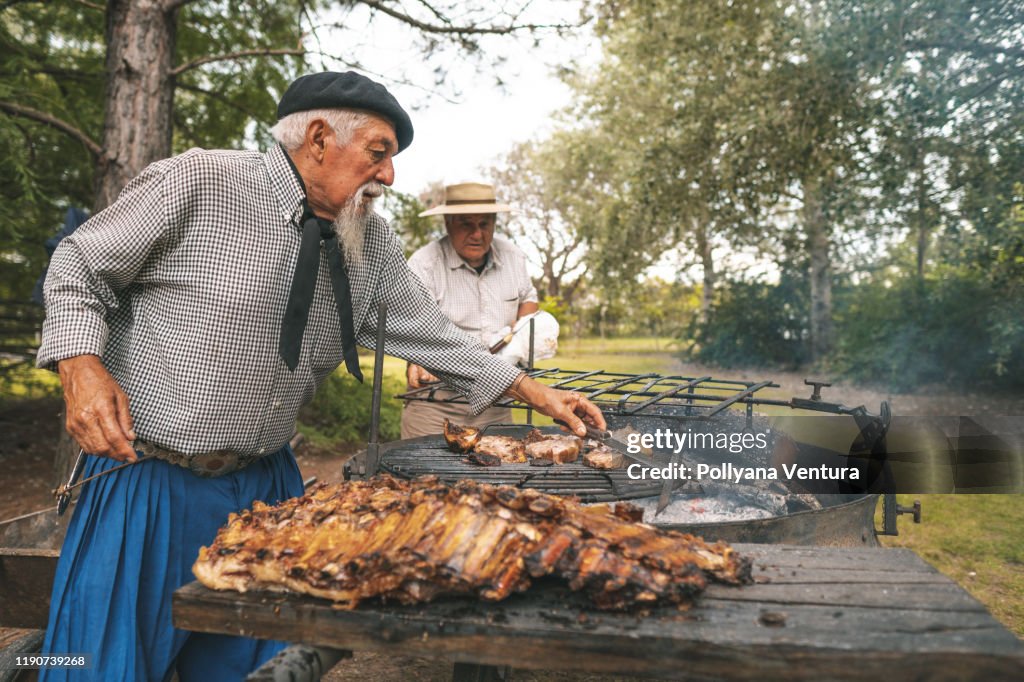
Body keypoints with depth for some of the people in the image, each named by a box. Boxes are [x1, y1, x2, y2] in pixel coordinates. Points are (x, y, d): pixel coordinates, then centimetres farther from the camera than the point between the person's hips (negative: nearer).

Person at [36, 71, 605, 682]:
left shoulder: (373, 242, 1)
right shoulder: (196, 182, -13)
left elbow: (426, 330, 7)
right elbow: (81, 265, -3)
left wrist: (532, 390, 4)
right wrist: (83, 370, -18)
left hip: (267, 483, 4)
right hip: (147, 477, -4)